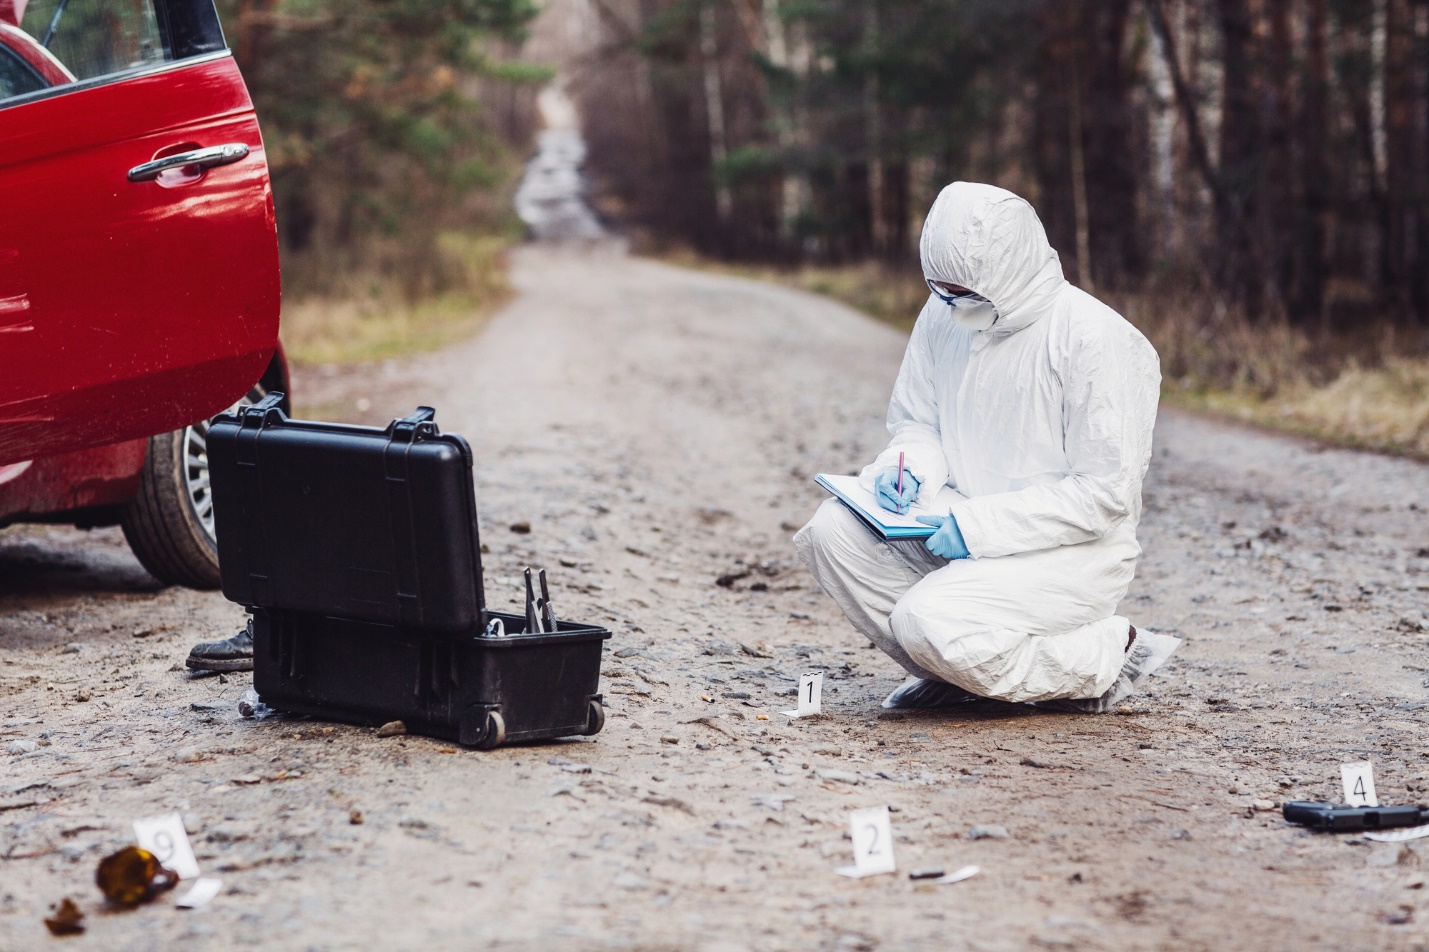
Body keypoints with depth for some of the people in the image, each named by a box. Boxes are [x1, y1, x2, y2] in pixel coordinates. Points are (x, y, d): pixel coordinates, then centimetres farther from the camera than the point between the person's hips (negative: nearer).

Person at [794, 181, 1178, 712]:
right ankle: (951, 668, 1)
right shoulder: (944, 316, 2)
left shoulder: (1096, 339, -17)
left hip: (1069, 551, -7)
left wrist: (978, 526, -23)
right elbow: (915, 422, 17)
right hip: (968, 524, 7)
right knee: (834, 531, -17)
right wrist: (909, 467, -8)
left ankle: (1104, 657, -4)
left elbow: (1105, 493, -18)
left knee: (930, 623, -29)